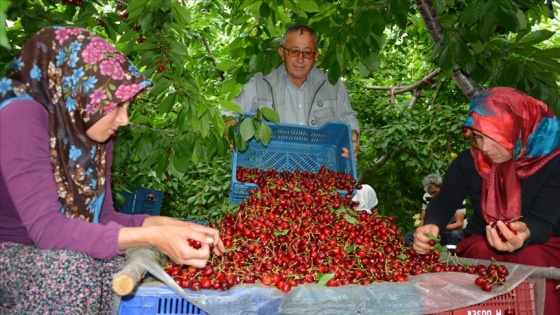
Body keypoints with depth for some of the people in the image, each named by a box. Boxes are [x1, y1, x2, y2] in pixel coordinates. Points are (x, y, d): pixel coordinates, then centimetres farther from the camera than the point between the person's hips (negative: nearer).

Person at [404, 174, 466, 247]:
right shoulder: (426, 197, -1)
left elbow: (459, 224, -22)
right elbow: (423, 219, 3)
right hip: (436, 233, 4)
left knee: (455, 234, -40)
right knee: (409, 235, -14)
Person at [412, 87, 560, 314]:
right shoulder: (469, 162, -9)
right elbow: (444, 202, 0)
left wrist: (525, 235, -51)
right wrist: (431, 226, -26)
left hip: (540, 244, -1)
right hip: (482, 243, 2)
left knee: (532, 260, -34)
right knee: (481, 253, -31)